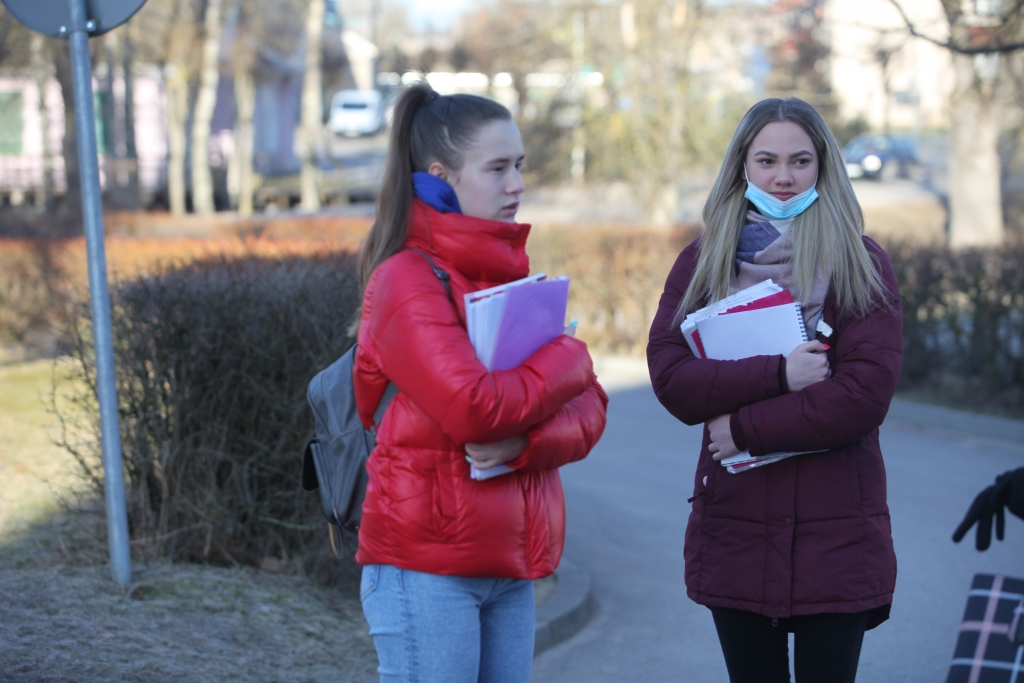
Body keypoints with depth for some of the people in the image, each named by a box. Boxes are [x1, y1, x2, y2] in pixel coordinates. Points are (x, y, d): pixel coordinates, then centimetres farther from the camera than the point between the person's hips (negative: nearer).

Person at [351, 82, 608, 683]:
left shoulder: (510, 276, 14)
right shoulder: (408, 279, -9)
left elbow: (588, 407, 7)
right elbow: (470, 406, -22)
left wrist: (526, 441, -14)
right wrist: (567, 359, -6)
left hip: (510, 569, 7)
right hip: (428, 567, -7)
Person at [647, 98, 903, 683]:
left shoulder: (860, 264, -1)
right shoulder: (702, 262, 7)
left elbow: (865, 394, -12)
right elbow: (670, 377, -6)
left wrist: (747, 427, -12)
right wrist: (778, 375, -17)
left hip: (836, 530, -2)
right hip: (734, 527, 2)